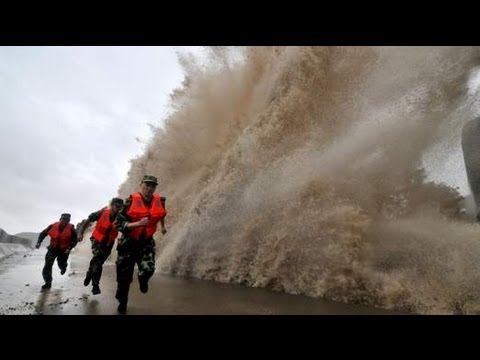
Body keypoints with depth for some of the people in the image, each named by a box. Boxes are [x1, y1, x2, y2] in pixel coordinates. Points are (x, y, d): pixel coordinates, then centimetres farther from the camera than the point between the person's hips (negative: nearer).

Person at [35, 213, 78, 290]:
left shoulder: (71, 229, -16)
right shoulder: (53, 226, -13)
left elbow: (75, 240, -10)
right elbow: (43, 233, 0)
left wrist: (69, 247, -23)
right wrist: (39, 242, -11)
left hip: (64, 250, -1)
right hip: (53, 248, 1)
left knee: (61, 265, 8)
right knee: (48, 265, -8)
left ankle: (63, 266, 50)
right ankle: (48, 283, 4)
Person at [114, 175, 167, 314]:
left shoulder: (160, 201, -8)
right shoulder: (131, 201, -18)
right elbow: (118, 223, -20)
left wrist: (163, 226, 30)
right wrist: (138, 223, -33)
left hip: (146, 242, 2)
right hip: (128, 242, -1)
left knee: (148, 269, -20)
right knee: (124, 276, 8)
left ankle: (143, 280, 19)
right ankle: (122, 303, 36)